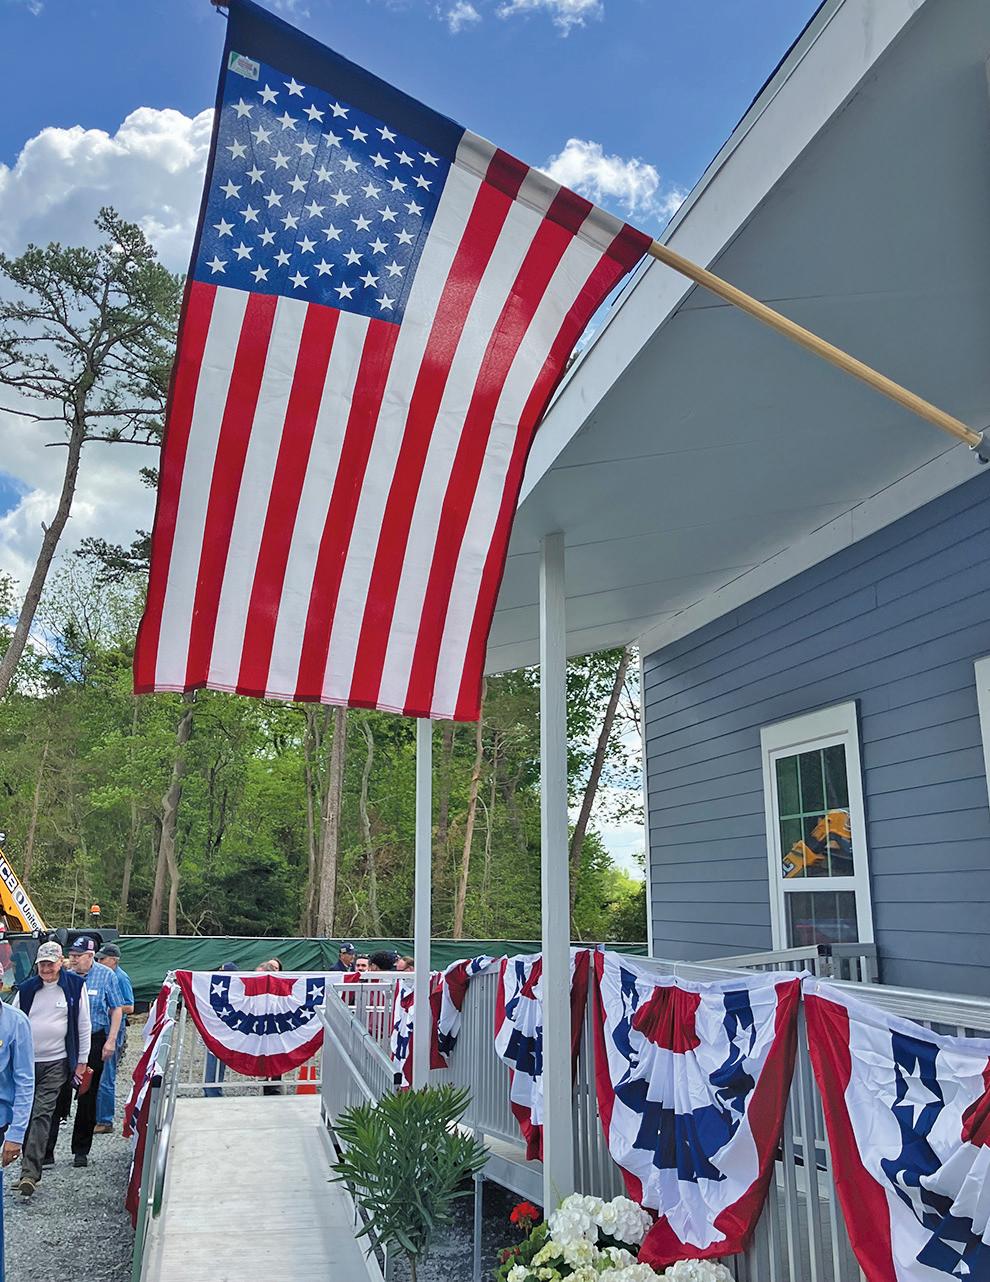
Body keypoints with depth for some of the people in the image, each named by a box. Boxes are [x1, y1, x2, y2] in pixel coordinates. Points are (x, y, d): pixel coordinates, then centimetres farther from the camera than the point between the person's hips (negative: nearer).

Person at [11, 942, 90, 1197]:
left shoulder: (75, 986, -2)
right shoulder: (26, 989, 6)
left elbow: (83, 1025, 2)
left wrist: (81, 1061, 1)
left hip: (56, 1062, -4)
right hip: (26, 1061, 4)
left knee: (42, 1114, -11)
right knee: (25, 1115, 9)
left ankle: (29, 1173, -13)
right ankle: (31, 1169, 22)